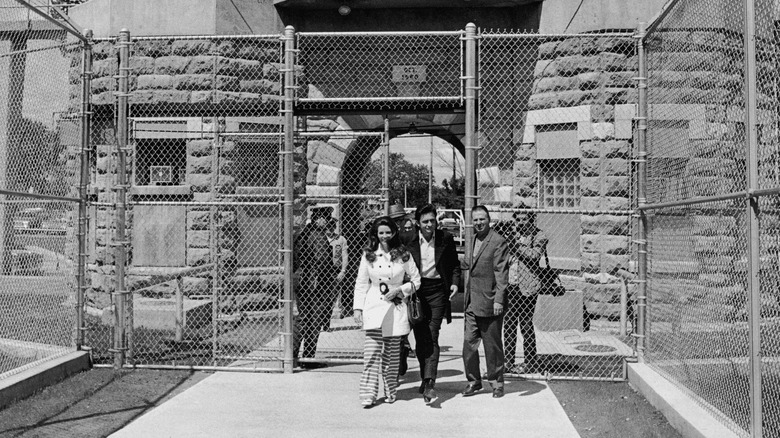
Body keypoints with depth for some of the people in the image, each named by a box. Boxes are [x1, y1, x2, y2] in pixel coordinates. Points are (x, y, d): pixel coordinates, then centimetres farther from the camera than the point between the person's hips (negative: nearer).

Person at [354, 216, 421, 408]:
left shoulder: (403, 255, 3)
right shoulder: (368, 255, 4)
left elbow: (416, 280, 8)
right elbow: (361, 283, 7)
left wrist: (400, 290, -7)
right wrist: (358, 307, 1)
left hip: (396, 307, 1)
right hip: (374, 306, 0)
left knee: (392, 352, 7)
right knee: (371, 351, -9)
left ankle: (390, 391, 21)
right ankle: (368, 394, -6)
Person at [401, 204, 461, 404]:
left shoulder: (446, 239, 2)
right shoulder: (408, 240, 0)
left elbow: (455, 264, 13)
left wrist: (455, 282, -1)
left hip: (438, 292, -1)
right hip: (416, 292, 1)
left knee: (432, 338, -10)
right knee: (420, 339, 7)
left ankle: (429, 384, -14)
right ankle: (426, 377, 26)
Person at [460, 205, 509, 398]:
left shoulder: (498, 242, -10)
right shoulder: (472, 239, 13)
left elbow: (500, 273, -14)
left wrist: (498, 300, -18)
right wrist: (467, 297, 15)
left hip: (489, 303, -6)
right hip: (471, 303, 7)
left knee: (492, 345, 6)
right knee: (469, 343, 7)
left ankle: (496, 382, 21)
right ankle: (474, 382, 20)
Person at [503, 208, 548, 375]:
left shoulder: (539, 236, 0)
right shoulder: (511, 235, 15)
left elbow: (535, 255, -16)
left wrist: (517, 245, -19)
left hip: (526, 287, -5)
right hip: (509, 286, 5)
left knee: (526, 326, 0)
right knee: (508, 325, 8)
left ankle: (530, 364, 11)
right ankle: (508, 361, 17)